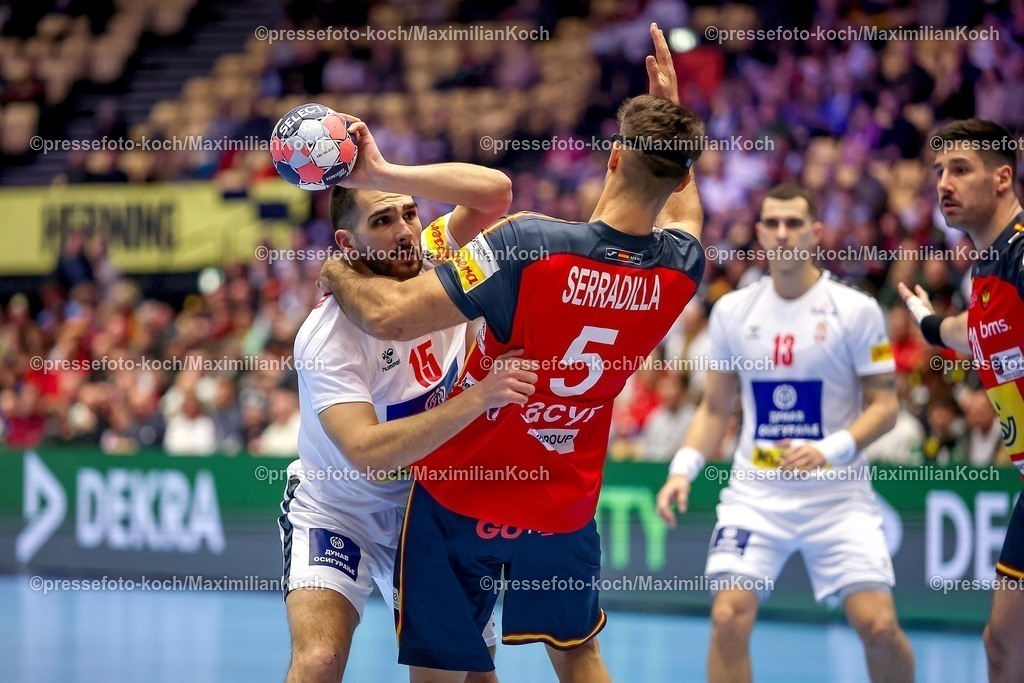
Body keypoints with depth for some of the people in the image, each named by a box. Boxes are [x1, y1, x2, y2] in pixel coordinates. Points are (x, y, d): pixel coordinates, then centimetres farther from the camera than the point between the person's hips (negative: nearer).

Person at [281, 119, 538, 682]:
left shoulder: (431, 261, -13)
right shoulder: (325, 335, -27)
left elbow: (494, 193, -29)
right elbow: (366, 452, -37)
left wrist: (382, 174, -40)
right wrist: (477, 398, -46)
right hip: (335, 513, -5)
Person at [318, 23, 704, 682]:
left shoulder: (530, 245, -27)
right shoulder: (679, 271, -11)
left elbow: (390, 315, -27)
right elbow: (681, 213, 18)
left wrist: (339, 274, -6)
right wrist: (673, 106, 24)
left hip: (459, 495, -4)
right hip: (564, 503, 4)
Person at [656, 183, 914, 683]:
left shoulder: (856, 310, -5)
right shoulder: (732, 311, 4)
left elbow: (884, 406, -4)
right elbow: (715, 407, 13)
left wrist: (829, 451, -20)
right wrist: (682, 470, -2)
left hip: (838, 494, -2)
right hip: (754, 494, 2)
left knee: (879, 626, -12)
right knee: (728, 618, -16)